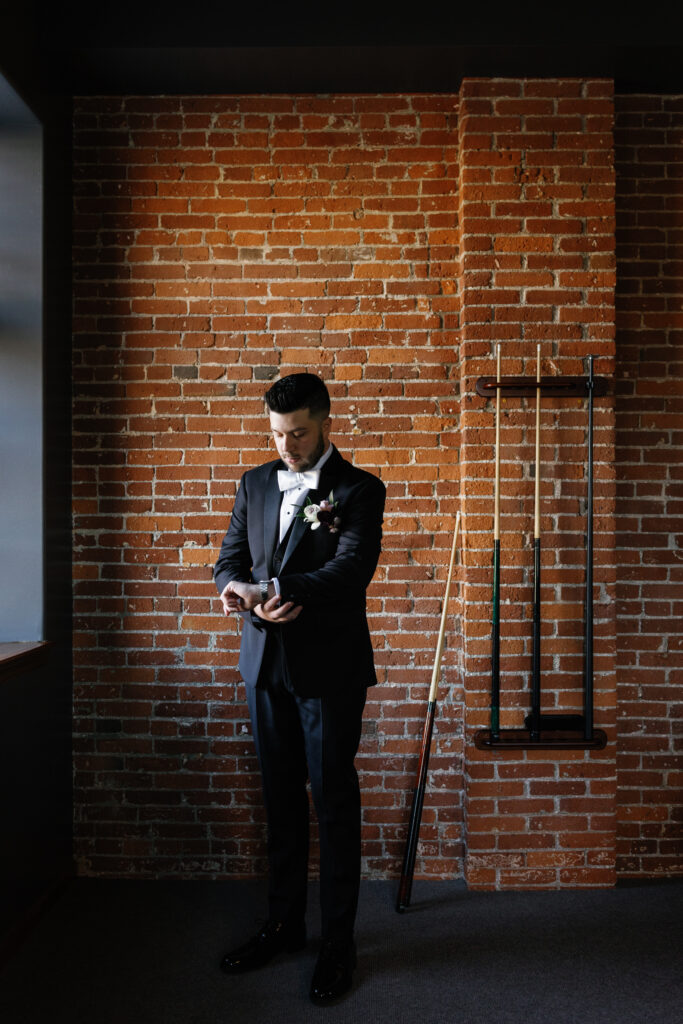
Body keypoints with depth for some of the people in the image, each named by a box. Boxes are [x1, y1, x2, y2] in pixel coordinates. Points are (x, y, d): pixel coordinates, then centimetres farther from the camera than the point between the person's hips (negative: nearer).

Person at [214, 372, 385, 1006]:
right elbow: (231, 556, 8)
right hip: (266, 664, 5)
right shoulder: (255, 484, 11)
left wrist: (276, 589, -32)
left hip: (328, 668, -5)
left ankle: (337, 943, 20)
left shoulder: (358, 490, -5)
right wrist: (234, 589, -16)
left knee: (334, 804, 5)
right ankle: (283, 925, 33)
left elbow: (352, 567, -18)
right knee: (280, 800, 16)